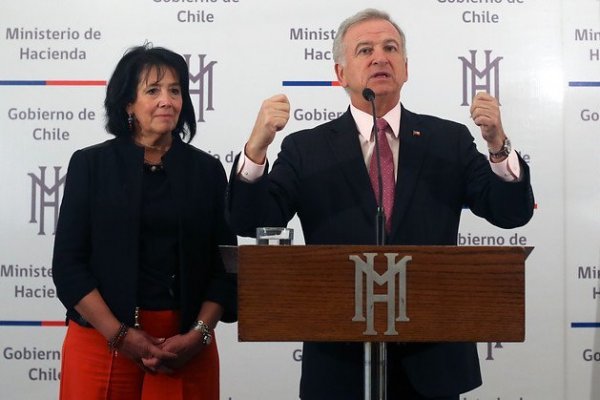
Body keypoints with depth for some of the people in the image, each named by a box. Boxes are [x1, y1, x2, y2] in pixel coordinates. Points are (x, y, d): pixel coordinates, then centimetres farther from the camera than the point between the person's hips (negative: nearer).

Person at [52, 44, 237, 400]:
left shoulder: (207, 170, 6)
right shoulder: (90, 164, 2)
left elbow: (225, 267, 4)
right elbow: (68, 264, -2)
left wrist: (198, 335, -10)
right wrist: (121, 335, -12)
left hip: (188, 348, 1)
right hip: (102, 340, -1)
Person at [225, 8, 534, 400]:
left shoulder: (450, 140, 4)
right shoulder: (306, 149, 1)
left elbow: (512, 212, -3)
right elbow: (250, 222, -8)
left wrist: (497, 145, -21)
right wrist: (257, 146, -24)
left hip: (433, 358, 1)